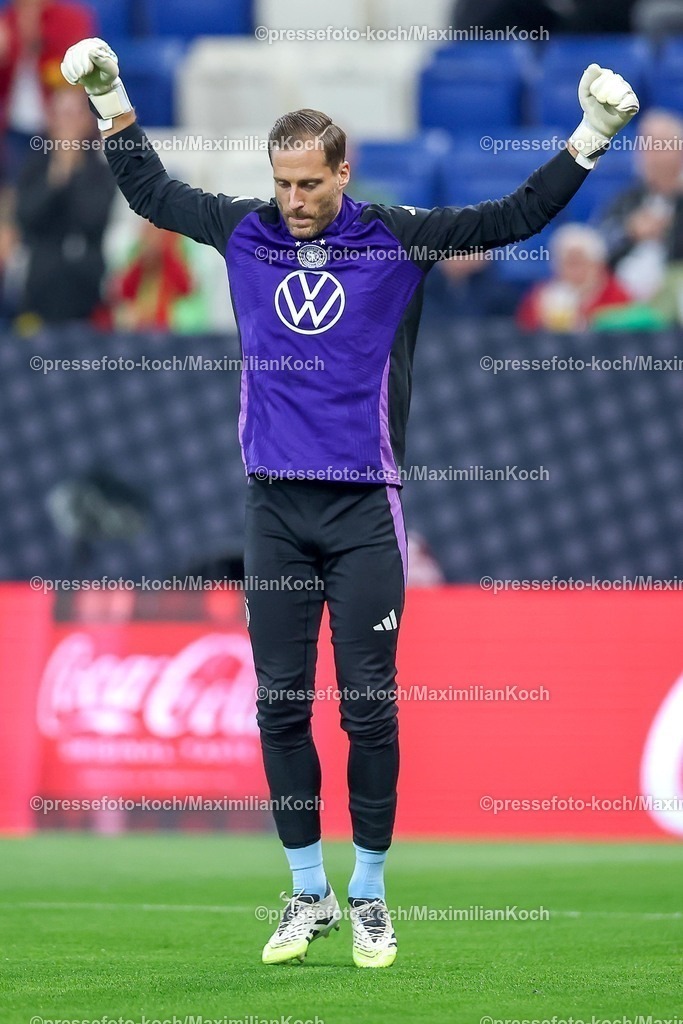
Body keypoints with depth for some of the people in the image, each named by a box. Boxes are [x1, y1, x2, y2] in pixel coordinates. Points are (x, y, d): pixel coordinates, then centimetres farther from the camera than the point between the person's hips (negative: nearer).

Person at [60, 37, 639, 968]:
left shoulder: (397, 239, -1)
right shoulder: (245, 232, 6)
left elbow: (513, 219, 1)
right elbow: (149, 190, 22)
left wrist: (591, 139, -5)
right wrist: (110, 101, 20)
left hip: (365, 508, -2)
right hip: (274, 507, 3)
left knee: (370, 705, -2)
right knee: (280, 705, 4)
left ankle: (369, 894, 9)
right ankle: (309, 894, 15)